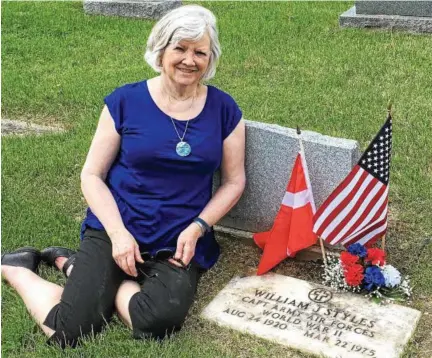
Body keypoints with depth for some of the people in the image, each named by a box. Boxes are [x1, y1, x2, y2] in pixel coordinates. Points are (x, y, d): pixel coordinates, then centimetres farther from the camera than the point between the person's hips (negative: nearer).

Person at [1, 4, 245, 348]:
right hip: (115, 228, -2)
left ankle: (73, 265, -2)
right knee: (68, 332, -18)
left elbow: (234, 181, 6)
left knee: (161, 321, -29)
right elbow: (92, 175, 0)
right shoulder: (125, 101, -3)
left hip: (179, 241, 2)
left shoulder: (224, 109, 1)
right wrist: (118, 233, -13)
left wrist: (197, 228, -9)